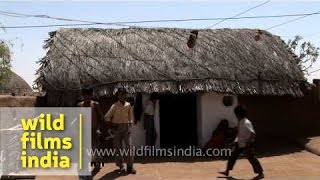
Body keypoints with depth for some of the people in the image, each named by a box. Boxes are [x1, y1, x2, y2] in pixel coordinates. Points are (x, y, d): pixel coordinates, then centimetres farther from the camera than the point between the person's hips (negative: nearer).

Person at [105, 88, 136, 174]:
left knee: (129, 146, -4)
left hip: (126, 127, 2)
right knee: (118, 147, 3)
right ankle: (121, 166, 14)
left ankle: (130, 166, 1)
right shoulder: (115, 106, -4)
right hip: (117, 127, -2)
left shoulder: (128, 105, 5)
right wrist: (112, 125, -6)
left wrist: (130, 126, 2)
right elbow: (107, 117, -3)